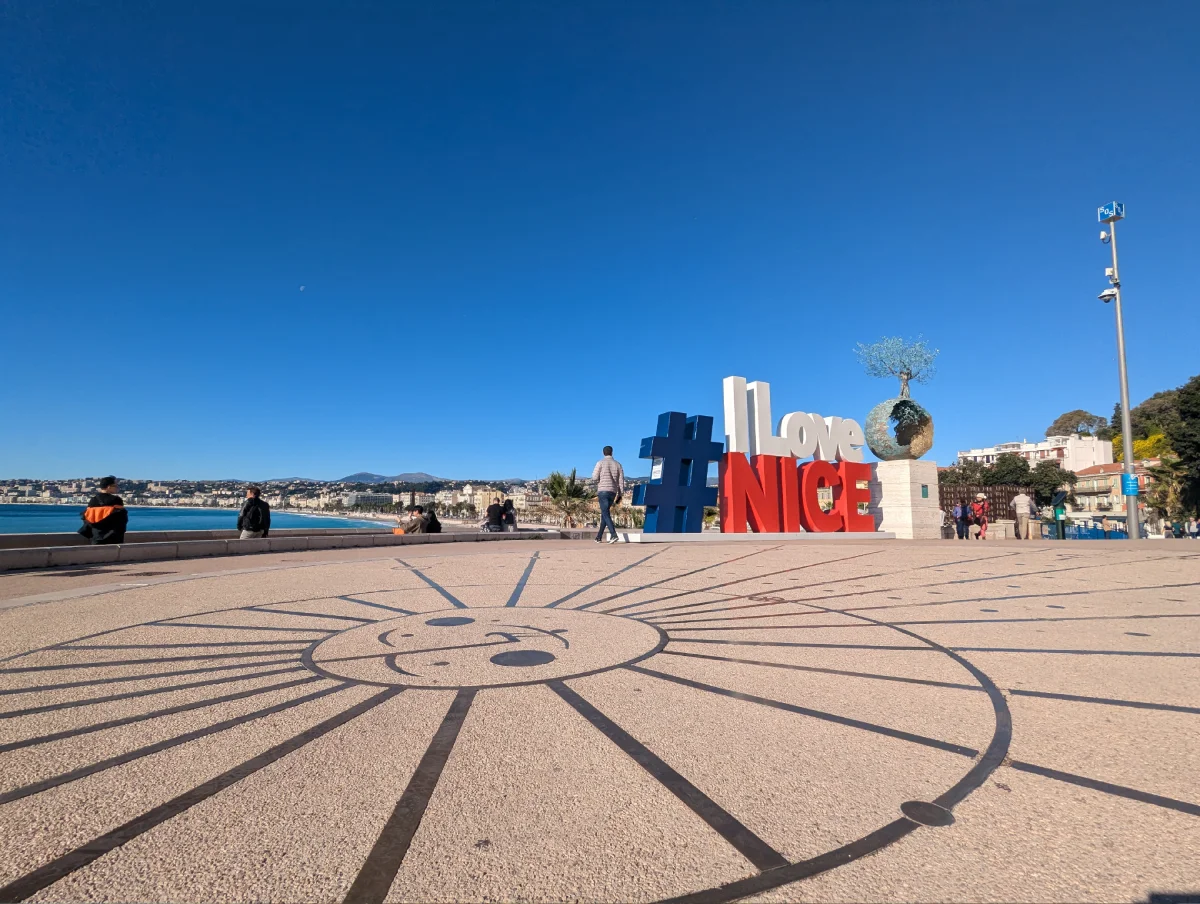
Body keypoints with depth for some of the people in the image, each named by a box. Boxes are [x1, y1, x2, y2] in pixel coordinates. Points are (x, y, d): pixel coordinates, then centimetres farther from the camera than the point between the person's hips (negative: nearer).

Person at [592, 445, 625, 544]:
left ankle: (614, 535, -27)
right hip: (613, 492, 5)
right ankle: (599, 537, 19)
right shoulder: (618, 464, 10)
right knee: (605, 513, 15)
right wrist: (620, 495, 9)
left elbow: (594, 477, -7)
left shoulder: (600, 462, -2)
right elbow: (621, 480, 6)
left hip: (603, 491, -5)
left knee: (606, 514, -10)